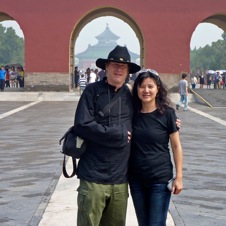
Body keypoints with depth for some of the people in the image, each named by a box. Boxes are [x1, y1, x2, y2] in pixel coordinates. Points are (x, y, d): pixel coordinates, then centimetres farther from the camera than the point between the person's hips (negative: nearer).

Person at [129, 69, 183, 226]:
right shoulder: (132, 113, 2)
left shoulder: (167, 113, -7)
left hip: (160, 179, -4)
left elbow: (176, 146, -4)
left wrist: (179, 177, -6)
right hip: (136, 179, 4)